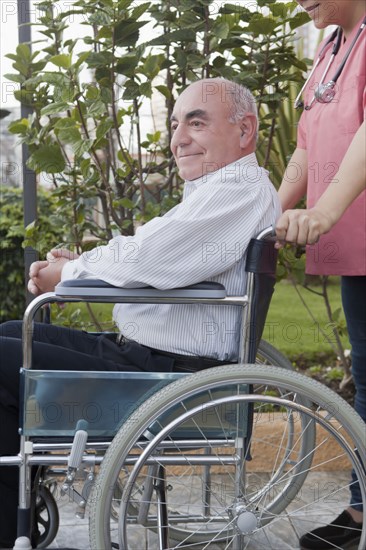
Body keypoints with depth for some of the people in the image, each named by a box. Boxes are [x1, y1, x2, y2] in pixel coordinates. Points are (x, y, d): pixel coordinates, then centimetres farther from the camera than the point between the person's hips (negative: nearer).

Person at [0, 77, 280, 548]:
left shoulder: (240, 190, -17)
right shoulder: (220, 190, 18)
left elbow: (142, 261, -24)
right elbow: (151, 260, 19)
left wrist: (68, 273, -6)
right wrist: (77, 264, 2)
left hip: (169, 375, -11)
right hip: (146, 354, 11)